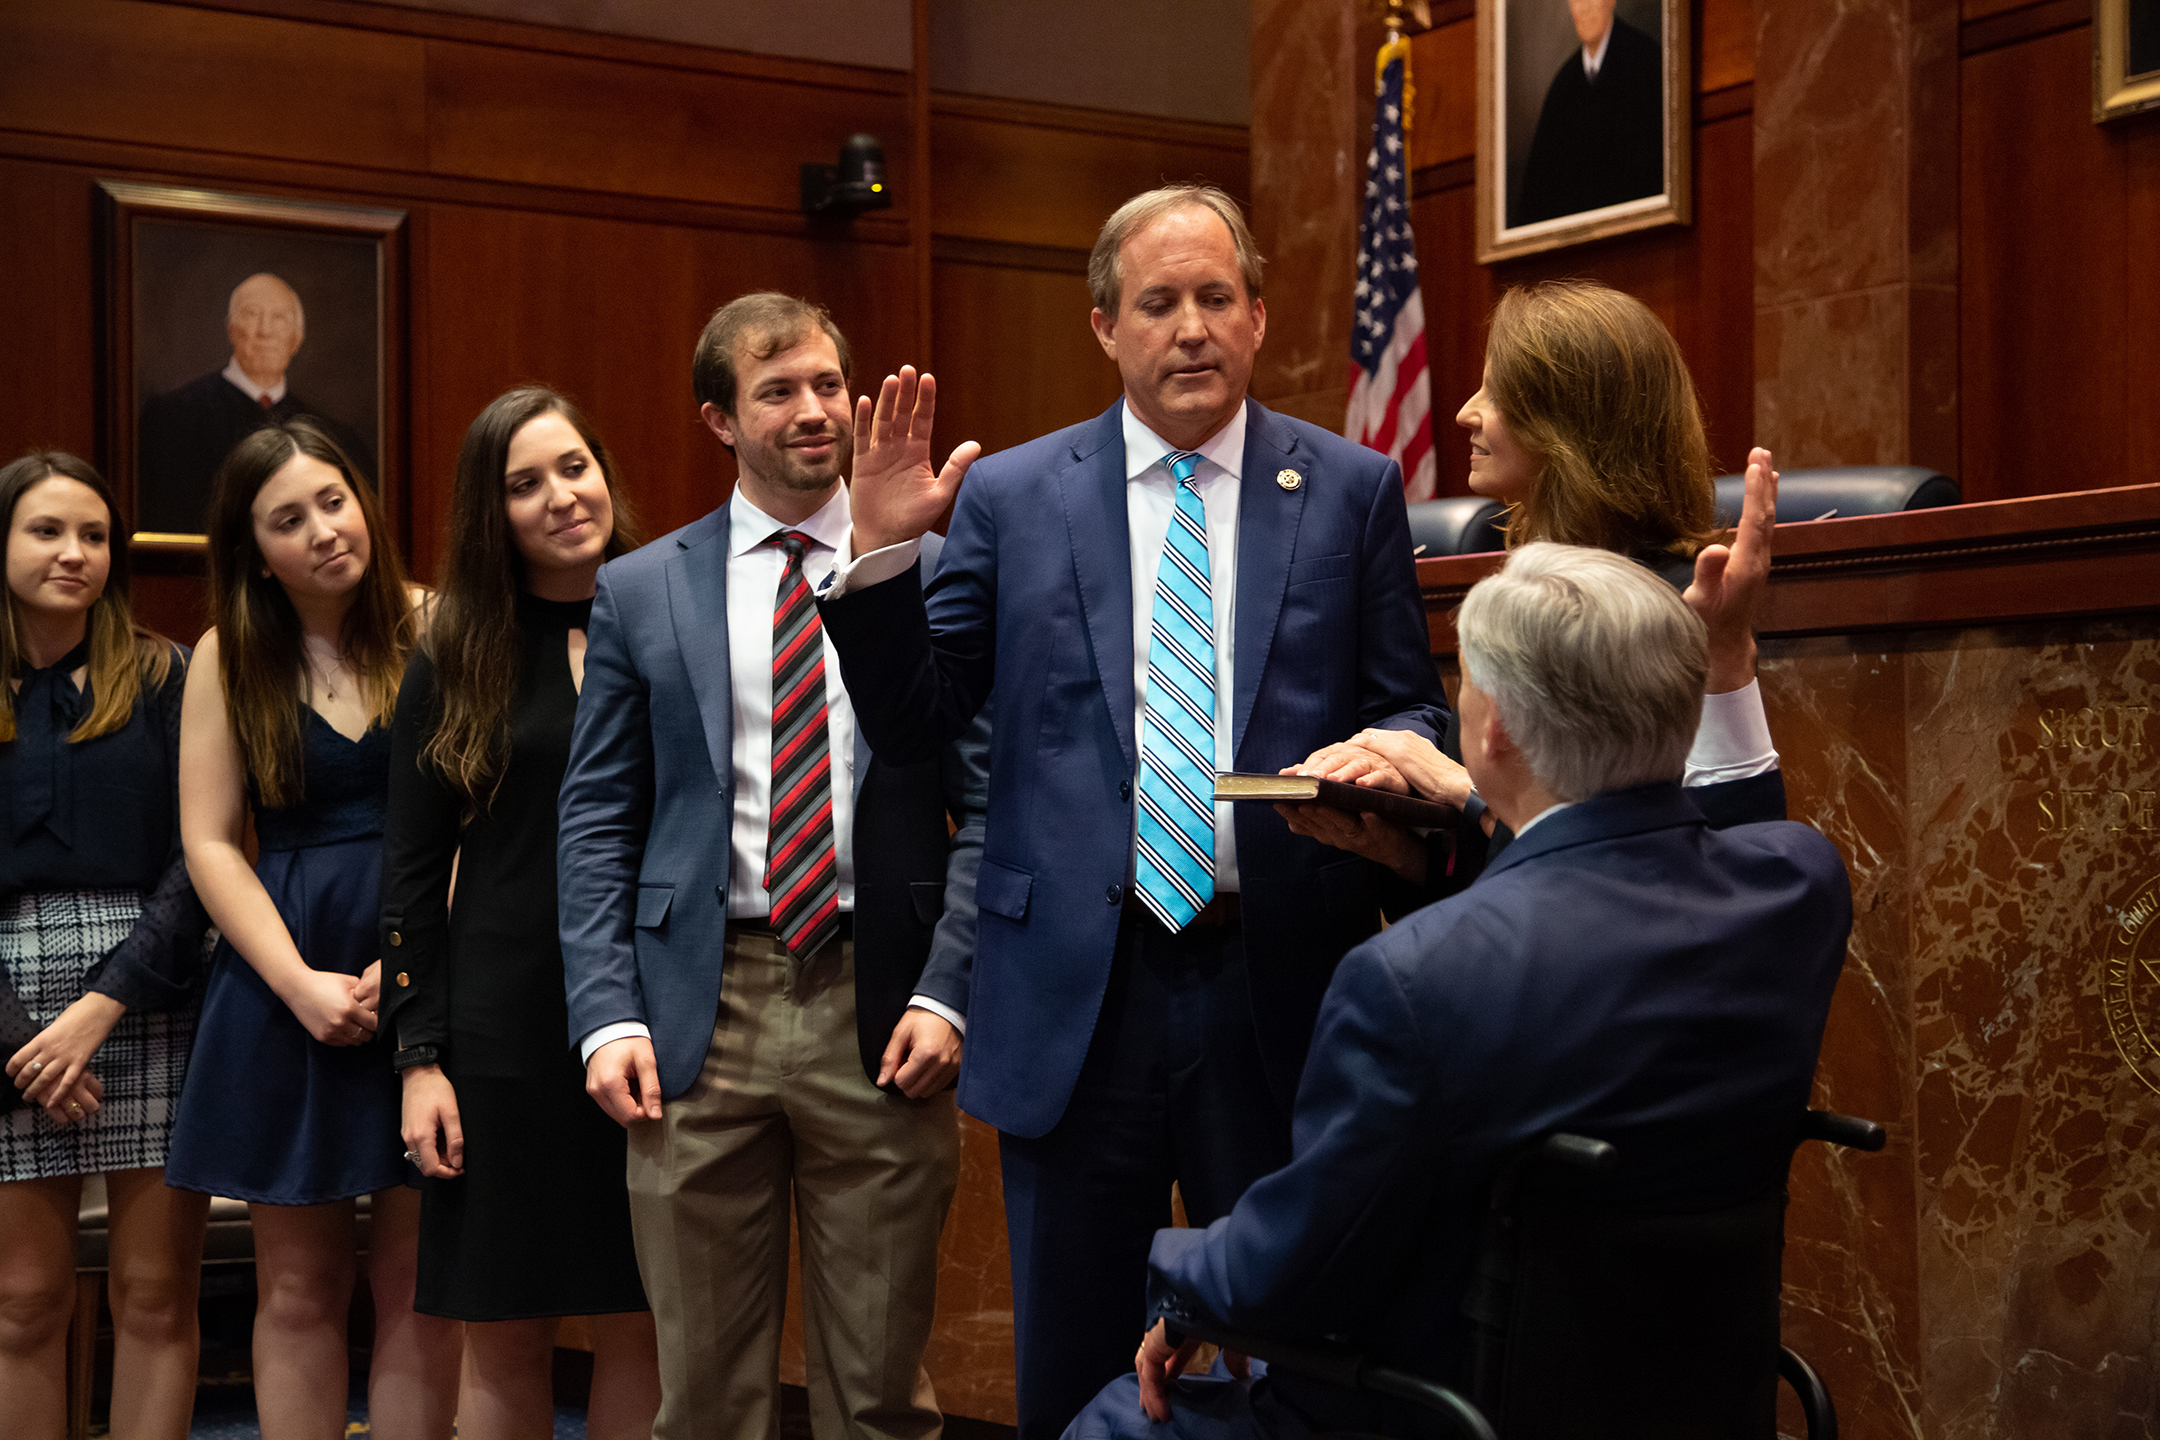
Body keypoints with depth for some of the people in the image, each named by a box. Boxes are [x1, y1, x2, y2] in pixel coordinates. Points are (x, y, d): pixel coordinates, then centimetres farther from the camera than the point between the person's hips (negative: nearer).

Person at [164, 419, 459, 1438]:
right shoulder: (229, 658, 6)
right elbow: (208, 841, 3)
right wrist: (300, 983, -8)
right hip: (282, 982, 2)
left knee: (417, 1285, 3)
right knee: (297, 1288, 7)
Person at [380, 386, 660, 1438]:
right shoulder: (453, 666, 4)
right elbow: (411, 874, 4)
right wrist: (421, 1057, -3)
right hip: (507, 1026, 0)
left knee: (640, 1328, 5)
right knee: (505, 1339, 5)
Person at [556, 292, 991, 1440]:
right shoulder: (640, 591, 7)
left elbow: (987, 806, 3)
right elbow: (596, 821, 6)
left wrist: (944, 994, -8)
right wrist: (608, 1017, -4)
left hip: (878, 1012, -1)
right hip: (701, 1013, 1)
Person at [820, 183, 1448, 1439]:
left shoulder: (1353, 490, 6)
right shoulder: (1012, 497, 5)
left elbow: (1412, 710, 7)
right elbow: (911, 723, 4)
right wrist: (883, 553, -10)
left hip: (1281, 989, 0)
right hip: (1079, 994, 1)